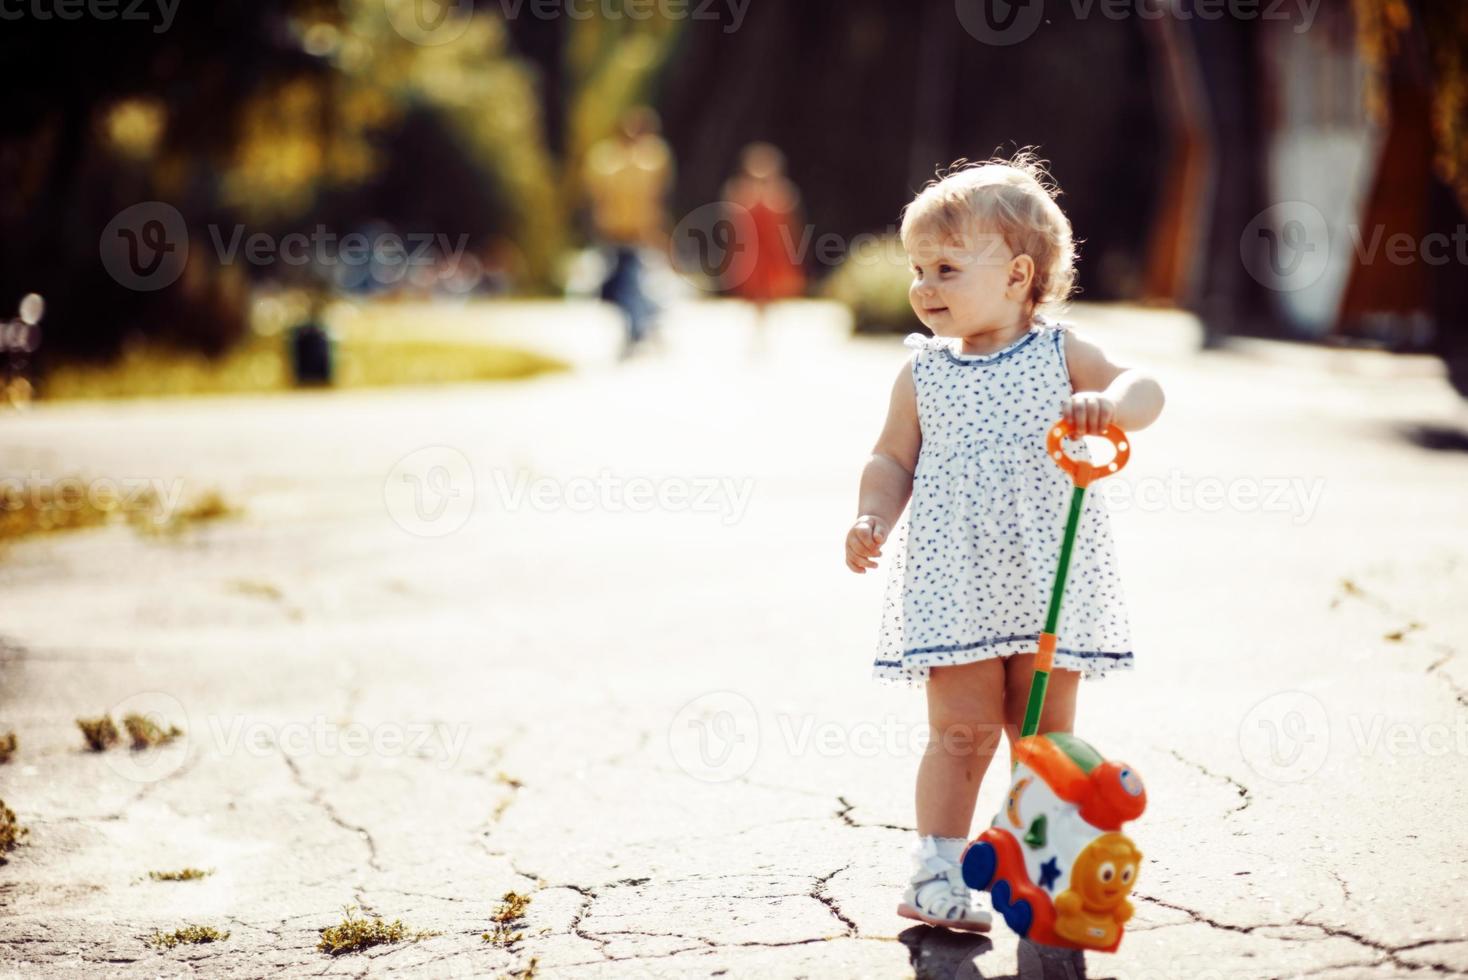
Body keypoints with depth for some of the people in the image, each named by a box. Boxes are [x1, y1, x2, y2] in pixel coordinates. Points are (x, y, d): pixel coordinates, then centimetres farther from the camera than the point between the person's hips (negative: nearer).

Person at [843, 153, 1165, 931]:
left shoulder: (1060, 354, 2)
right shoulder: (923, 373, 6)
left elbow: (1144, 392, -9)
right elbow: (893, 461, 9)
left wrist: (1108, 405, -32)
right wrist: (873, 517, -9)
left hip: (1049, 580, 0)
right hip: (955, 582, 0)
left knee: (1045, 732, 6)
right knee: (962, 729, -6)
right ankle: (937, 871, 1)